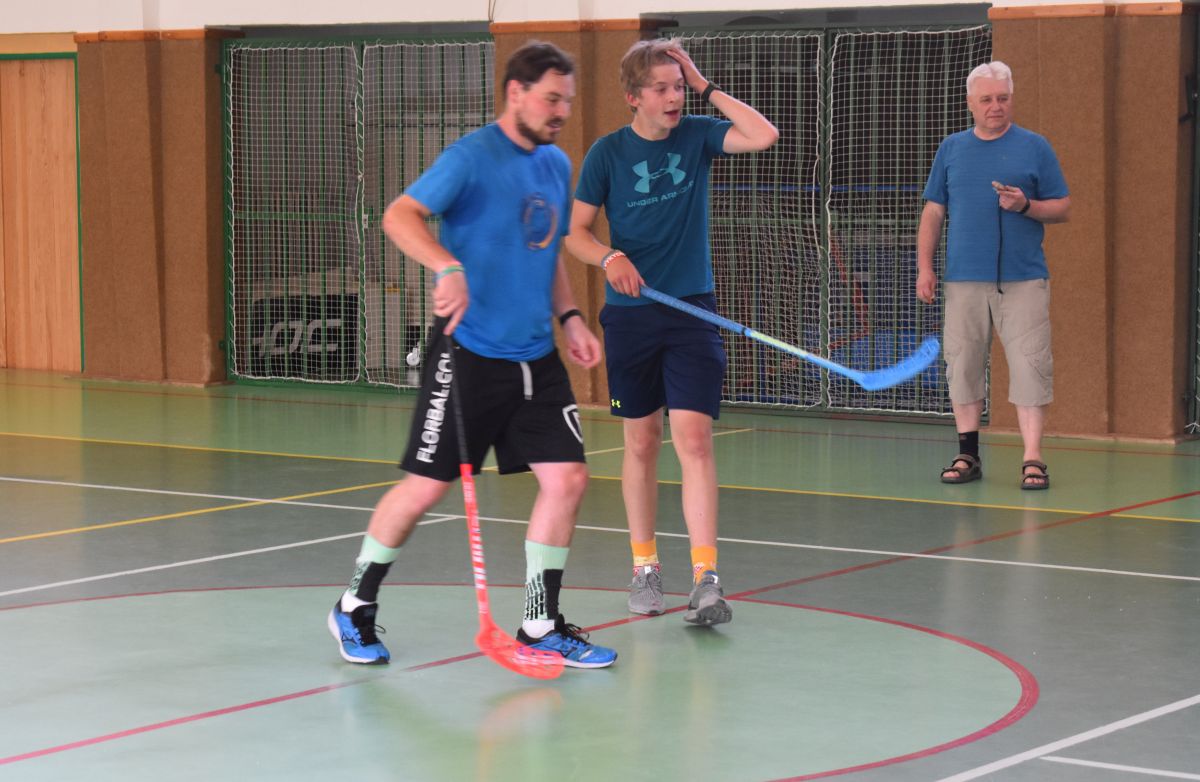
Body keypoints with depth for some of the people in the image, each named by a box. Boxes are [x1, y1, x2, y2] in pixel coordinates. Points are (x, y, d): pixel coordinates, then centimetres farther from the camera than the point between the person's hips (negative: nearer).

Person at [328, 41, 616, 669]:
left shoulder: (557, 165, 12)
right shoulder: (471, 158, -12)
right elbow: (399, 217, -25)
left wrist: (568, 315, 11)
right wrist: (448, 268, -41)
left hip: (536, 358, 7)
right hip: (469, 352, -7)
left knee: (567, 477, -1)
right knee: (426, 486, -2)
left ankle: (541, 624, 12)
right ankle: (355, 607, 18)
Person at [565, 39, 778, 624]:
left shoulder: (697, 136, 1)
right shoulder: (608, 153, -1)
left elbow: (765, 136, -14)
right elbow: (577, 231, 1)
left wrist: (707, 87, -9)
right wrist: (609, 258, -19)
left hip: (692, 312, -1)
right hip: (630, 314, 1)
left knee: (693, 438, -12)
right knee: (642, 442, 9)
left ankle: (705, 579, -15)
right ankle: (644, 567, 23)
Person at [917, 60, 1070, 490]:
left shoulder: (1035, 147, 5)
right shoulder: (951, 148, 11)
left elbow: (1062, 209, 6)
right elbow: (933, 212, 13)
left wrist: (1026, 205, -13)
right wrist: (925, 266, 4)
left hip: (1023, 279, -2)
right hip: (964, 280, 2)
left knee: (1030, 366, -8)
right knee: (963, 365, 4)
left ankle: (1032, 459, -7)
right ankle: (968, 455, 14)